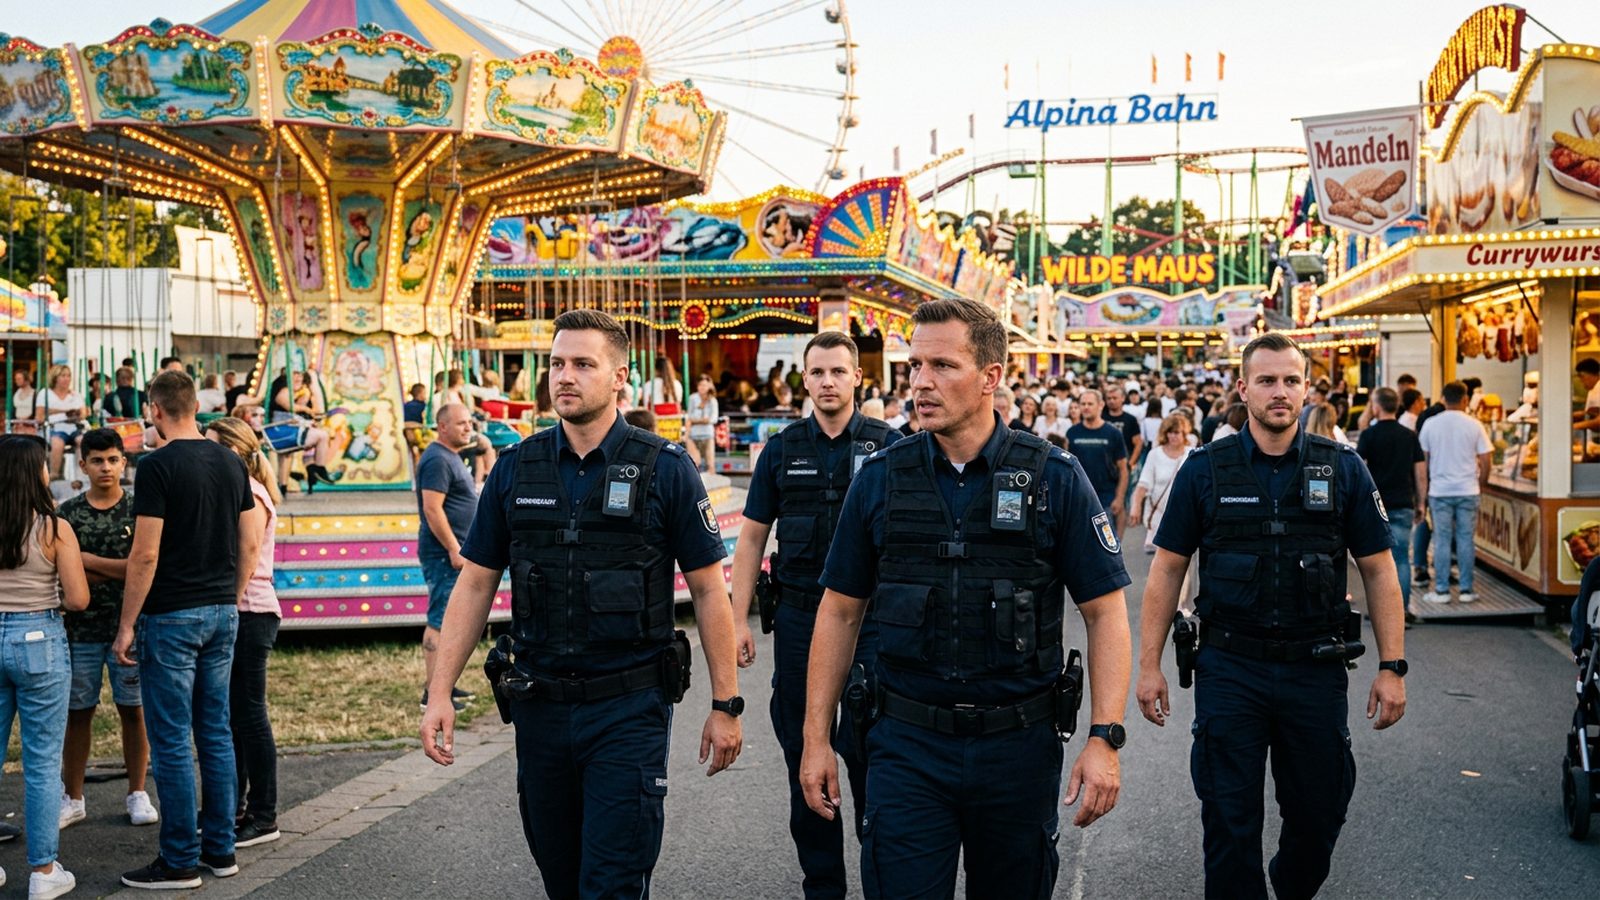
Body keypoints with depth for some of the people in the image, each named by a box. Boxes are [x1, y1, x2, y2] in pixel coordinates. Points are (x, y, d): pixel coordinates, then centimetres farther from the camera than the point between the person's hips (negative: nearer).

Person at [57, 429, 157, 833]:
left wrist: (90, 561, -10)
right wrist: (120, 571, -13)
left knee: (133, 709, 4)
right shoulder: (68, 513, 4)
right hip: (81, 628, 1)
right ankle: (72, 798, 15)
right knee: (78, 712, 6)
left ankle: (138, 794, 14)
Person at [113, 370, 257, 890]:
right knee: (216, 734, 13)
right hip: (222, 613, 7)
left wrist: (127, 625, -8)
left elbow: (145, 555, -15)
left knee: (170, 742, 0)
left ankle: (181, 860, 4)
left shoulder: (158, 467, -13)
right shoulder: (231, 463, 6)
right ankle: (220, 848, 18)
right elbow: (250, 545, 10)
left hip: (171, 618, -7)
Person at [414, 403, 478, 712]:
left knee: (447, 619, 15)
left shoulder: (451, 457, 18)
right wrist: (454, 549, -22)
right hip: (444, 553, -11)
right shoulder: (438, 460, -15)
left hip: (454, 552, 11)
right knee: (440, 621, -9)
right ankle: (433, 691, -8)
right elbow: (432, 509, -22)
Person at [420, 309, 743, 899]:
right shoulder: (517, 469, 4)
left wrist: (726, 704, -4)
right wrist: (439, 692, 0)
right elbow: (474, 585, 8)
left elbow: (708, 589, -2)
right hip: (540, 709, 4)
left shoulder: (664, 469, -5)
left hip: (629, 710, -4)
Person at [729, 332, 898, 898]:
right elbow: (752, 537, 6)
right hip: (799, 619, 3)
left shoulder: (888, 447, 0)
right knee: (804, 755, 8)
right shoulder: (782, 451, 5)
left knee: (868, 754, -1)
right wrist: (738, 618, 0)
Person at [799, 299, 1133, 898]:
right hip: (906, 745, 1)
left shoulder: (1053, 479, -5)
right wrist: (817, 738, 3)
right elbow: (840, 611, 7)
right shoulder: (880, 480, 1)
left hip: (1018, 747, 0)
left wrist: (1104, 738, -12)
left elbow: (1104, 612, -3)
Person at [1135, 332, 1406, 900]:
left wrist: (1392, 667, -2)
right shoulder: (1205, 470, -1)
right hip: (1229, 670, -1)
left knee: (1319, 816, 14)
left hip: (1316, 670, 1)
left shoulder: (1343, 469, 1)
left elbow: (1378, 571, 4)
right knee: (1230, 823, 3)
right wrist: (1149, 665, -2)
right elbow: (1167, 569, 2)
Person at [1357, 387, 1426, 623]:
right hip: (1403, 505, 3)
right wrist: (1420, 503, 14)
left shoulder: (1369, 435, -6)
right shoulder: (1410, 436, 5)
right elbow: (1421, 473, 6)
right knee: (1402, 559, 5)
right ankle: (1403, 608, 0)